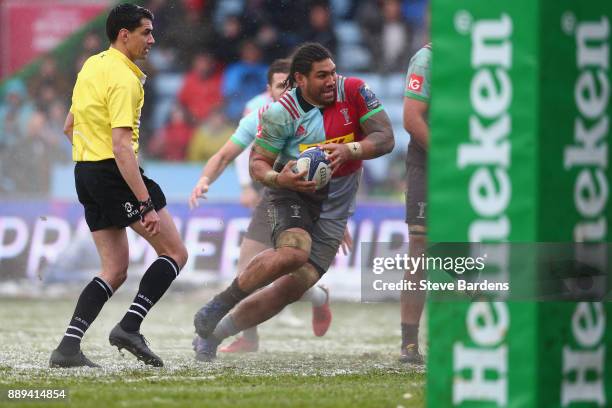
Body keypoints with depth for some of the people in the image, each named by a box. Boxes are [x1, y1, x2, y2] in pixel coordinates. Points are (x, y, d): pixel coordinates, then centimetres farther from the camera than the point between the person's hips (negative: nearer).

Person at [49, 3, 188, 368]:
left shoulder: (92, 66, 14)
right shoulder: (123, 78, -15)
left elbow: (70, 127, 24)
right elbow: (122, 146, -23)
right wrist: (146, 205, -26)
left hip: (84, 173, 9)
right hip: (114, 172, -9)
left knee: (115, 271, 10)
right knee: (175, 254, -1)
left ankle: (69, 345, -4)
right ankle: (130, 327, -11)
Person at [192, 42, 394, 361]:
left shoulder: (353, 92, -10)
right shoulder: (282, 112, -14)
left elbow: (385, 139, -12)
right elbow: (258, 162, -7)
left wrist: (349, 150, -31)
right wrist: (278, 178, -30)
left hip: (334, 205, 3)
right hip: (292, 193, -3)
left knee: (295, 286, -5)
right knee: (293, 252, -34)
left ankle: (214, 334, 9)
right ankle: (219, 305, -15)